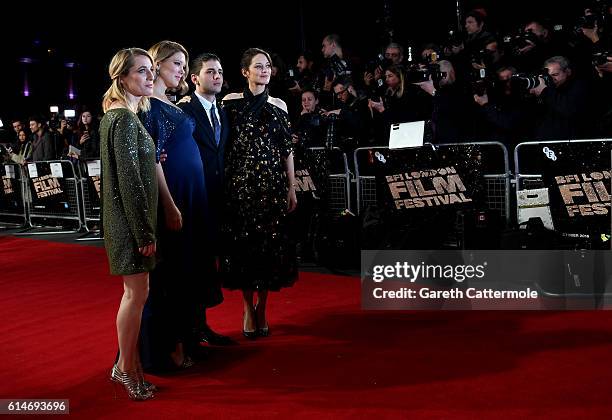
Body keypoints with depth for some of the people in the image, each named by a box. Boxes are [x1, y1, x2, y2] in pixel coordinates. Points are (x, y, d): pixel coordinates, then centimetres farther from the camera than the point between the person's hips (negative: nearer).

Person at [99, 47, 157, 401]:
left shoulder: (117, 115, 14)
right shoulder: (126, 119, -15)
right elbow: (129, 180, -19)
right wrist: (145, 232, -18)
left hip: (128, 218, 10)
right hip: (130, 220, -10)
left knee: (135, 291, 15)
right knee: (138, 293, -2)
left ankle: (127, 364, 25)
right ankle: (128, 369, 10)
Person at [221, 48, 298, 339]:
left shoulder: (278, 106, 9)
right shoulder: (230, 102, 2)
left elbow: (287, 150, 9)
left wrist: (291, 188, 6)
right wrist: (222, 183, -4)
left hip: (272, 182, 2)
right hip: (239, 182, -2)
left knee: (270, 245, 3)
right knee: (242, 244, 1)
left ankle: (262, 309, 17)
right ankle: (248, 308, 17)